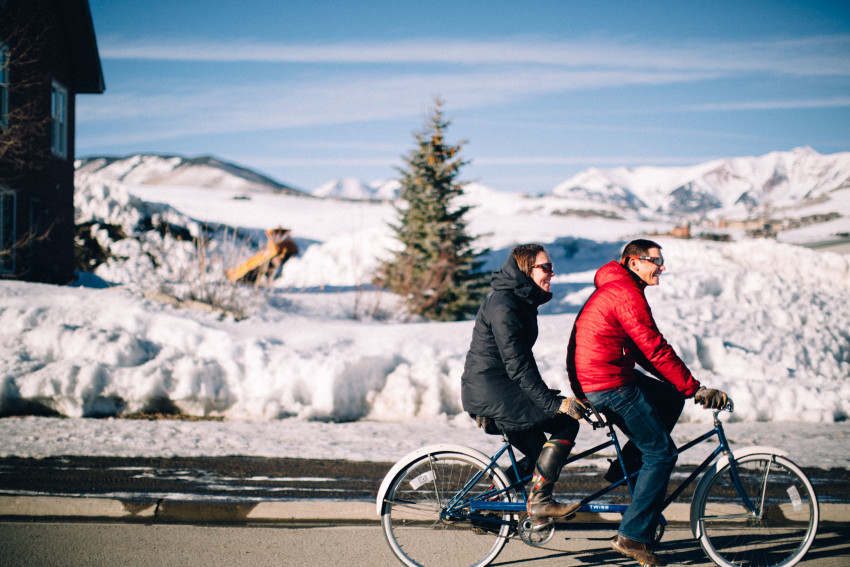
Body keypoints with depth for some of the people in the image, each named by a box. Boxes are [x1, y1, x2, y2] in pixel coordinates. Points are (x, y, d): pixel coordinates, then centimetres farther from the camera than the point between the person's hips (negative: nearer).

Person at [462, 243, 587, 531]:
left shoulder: (522, 301, 14)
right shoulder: (504, 305, -18)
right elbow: (517, 366, -23)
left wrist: (545, 394, 22)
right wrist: (554, 403, -25)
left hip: (489, 392, 10)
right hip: (489, 391, -10)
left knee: (538, 451, 12)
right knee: (566, 424, -11)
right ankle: (539, 501, -9)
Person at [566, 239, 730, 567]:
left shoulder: (613, 289, 20)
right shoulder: (627, 293, -14)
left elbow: (642, 351, 22)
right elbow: (656, 350, -18)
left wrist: (685, 385, 17)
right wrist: (695, 388, -14)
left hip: (590, 379, 10)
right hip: (608, 385, -10)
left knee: (672, 398, 19)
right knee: (662, 452, -5)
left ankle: (625, 468, 16)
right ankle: (633, 537, -4)